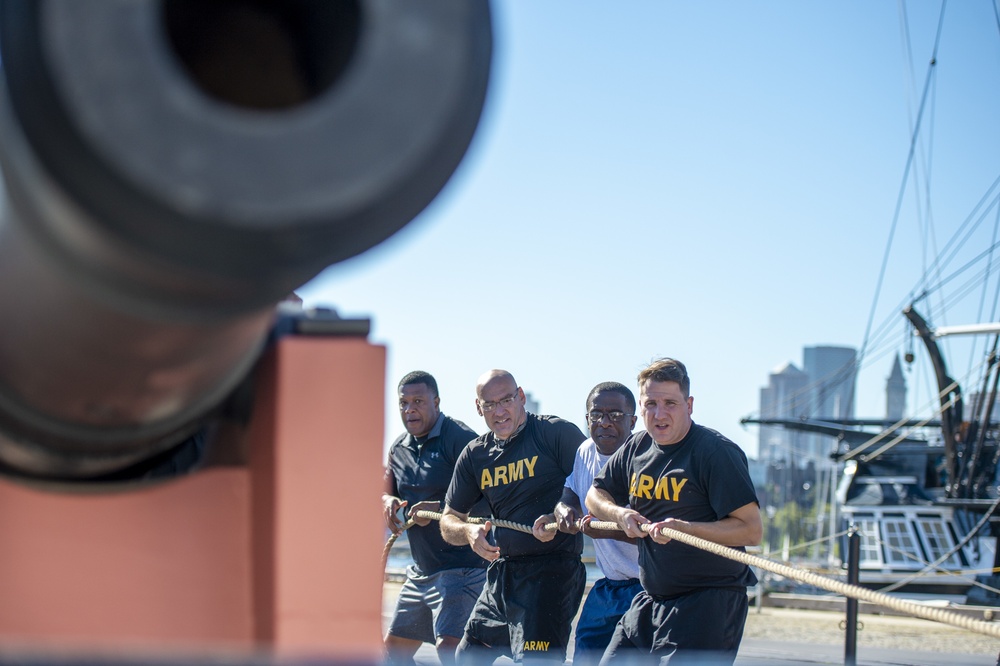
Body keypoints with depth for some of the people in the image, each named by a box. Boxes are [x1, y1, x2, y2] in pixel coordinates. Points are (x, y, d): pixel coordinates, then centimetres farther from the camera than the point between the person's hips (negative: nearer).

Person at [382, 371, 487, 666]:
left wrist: (439, 508, -27)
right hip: (420, 571, 9)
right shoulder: (399, 448, 12)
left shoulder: (460, 439, -13)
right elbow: (384, 494, 16)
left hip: (462, 567, -9)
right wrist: (388, 502, -8)